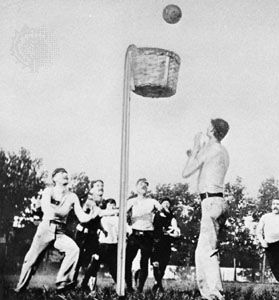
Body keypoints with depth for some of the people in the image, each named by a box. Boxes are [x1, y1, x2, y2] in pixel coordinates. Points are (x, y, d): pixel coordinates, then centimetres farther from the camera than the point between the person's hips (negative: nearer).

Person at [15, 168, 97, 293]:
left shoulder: (72, 196, 8)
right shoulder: (49, 191, 1)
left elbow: (82, 217, 0)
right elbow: (46, 208, -19)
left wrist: (91, 215, -20)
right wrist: (62, 211, -32)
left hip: (60, 232, 2)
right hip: (46, 228, -2)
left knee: (74, 249, -24)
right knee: (32, 258, -1)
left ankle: (62, 282, -18)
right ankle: (21, 286, 22)